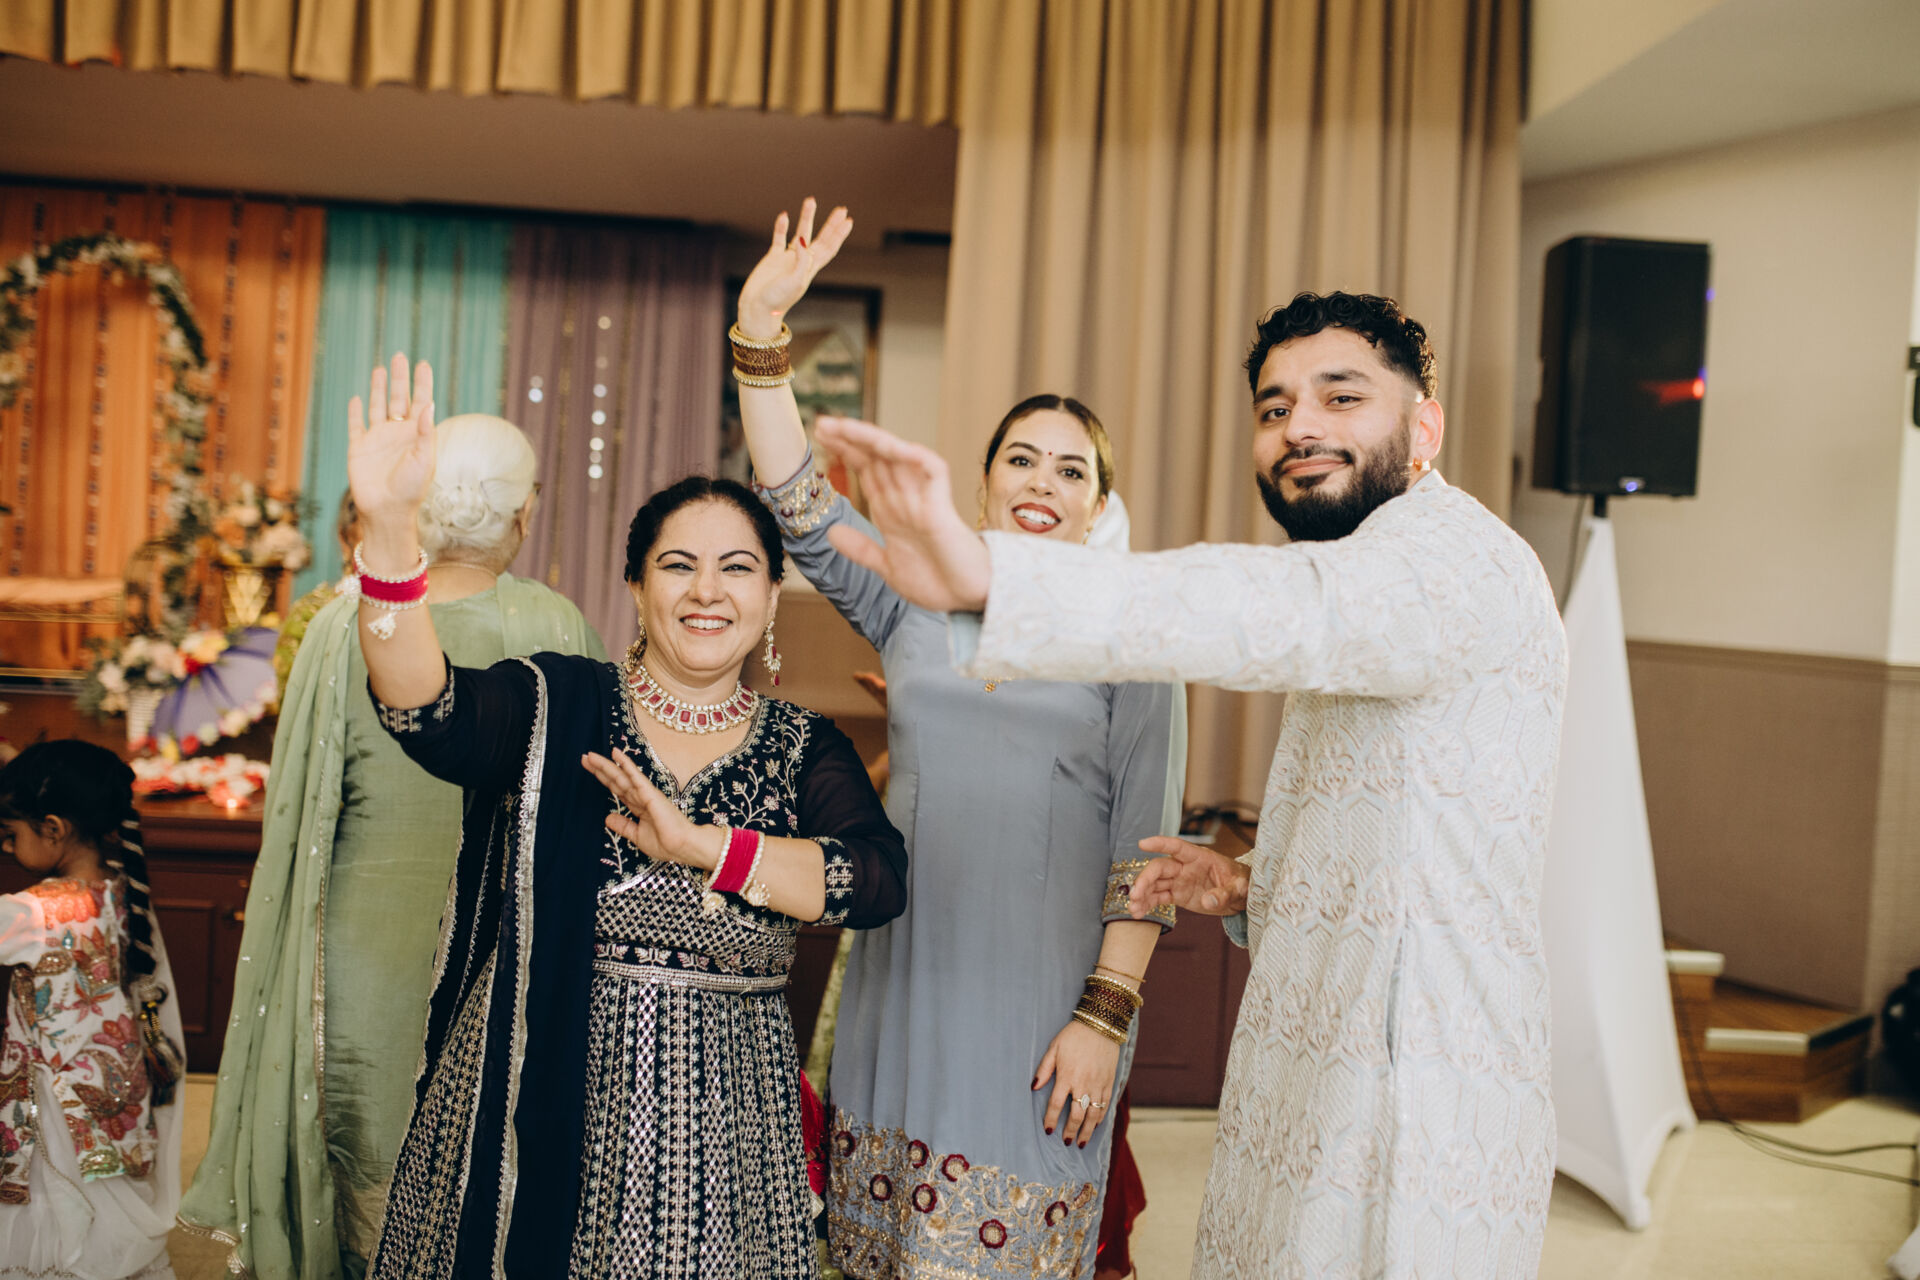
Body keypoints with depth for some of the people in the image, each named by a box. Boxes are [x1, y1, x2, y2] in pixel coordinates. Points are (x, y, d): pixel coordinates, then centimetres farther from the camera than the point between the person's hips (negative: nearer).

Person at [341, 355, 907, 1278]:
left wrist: (700, 843, -21)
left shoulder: (803, 751, 3)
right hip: (531, 1110, -1)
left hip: (715, 1126, 1)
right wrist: (388, 528, -35)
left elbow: (880, 881, -13)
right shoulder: (553, 709, -1)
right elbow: (427, 711, -20)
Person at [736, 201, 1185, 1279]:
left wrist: (1107, 1012, -10)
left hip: (1038, 1006, -3)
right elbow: (801, 506, -4)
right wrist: (761, 340, -16)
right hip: (904, 984, 4)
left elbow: (1144, 848, -4)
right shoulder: (918, 604, 8)